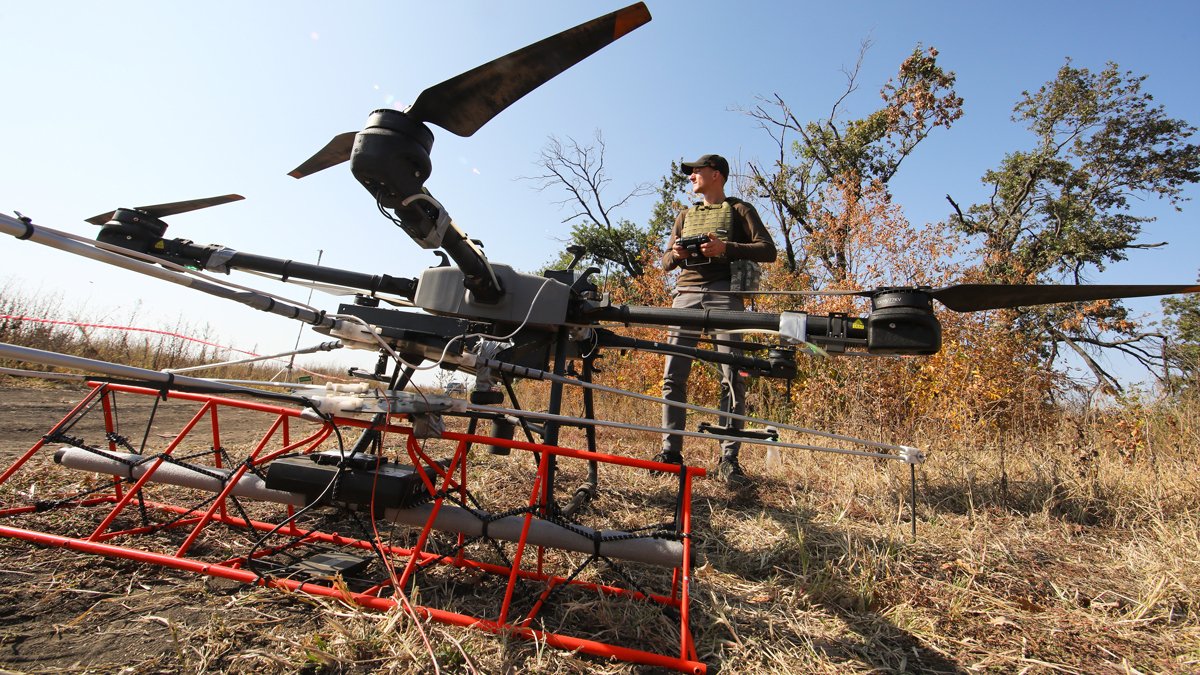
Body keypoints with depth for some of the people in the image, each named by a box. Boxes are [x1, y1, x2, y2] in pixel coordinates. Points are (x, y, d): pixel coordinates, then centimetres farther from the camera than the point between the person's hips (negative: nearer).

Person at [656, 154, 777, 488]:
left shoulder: (739, 209, 14)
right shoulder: (685, 216, 28)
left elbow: (767, 250, 2)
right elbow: (665, 262, 24)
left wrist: (725, 248, -12)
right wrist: (676, 254, 0)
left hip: (724, 293, -4)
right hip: (686, 293, 5)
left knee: (732, 378, -10)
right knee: (673, 375, -5)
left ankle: (729, 460, -6)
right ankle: (671, 451, 0)